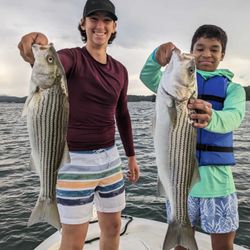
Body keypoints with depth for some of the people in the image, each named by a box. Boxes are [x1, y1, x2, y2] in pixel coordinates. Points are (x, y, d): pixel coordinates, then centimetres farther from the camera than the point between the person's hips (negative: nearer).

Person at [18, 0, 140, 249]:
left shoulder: (119, 70, 8)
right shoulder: (71, 57, -9)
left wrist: (131, 156, 17)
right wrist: (38, 48, -58)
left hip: (109, 158, 6)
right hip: (74, 160, -5)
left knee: (112, 227, 19)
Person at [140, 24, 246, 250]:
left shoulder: (233, 89, 4)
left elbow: (233, 117, -18)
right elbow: (149, 79, -12)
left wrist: (211, 118, -41)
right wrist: (158, 58, -34)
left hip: (217, 177, 0)